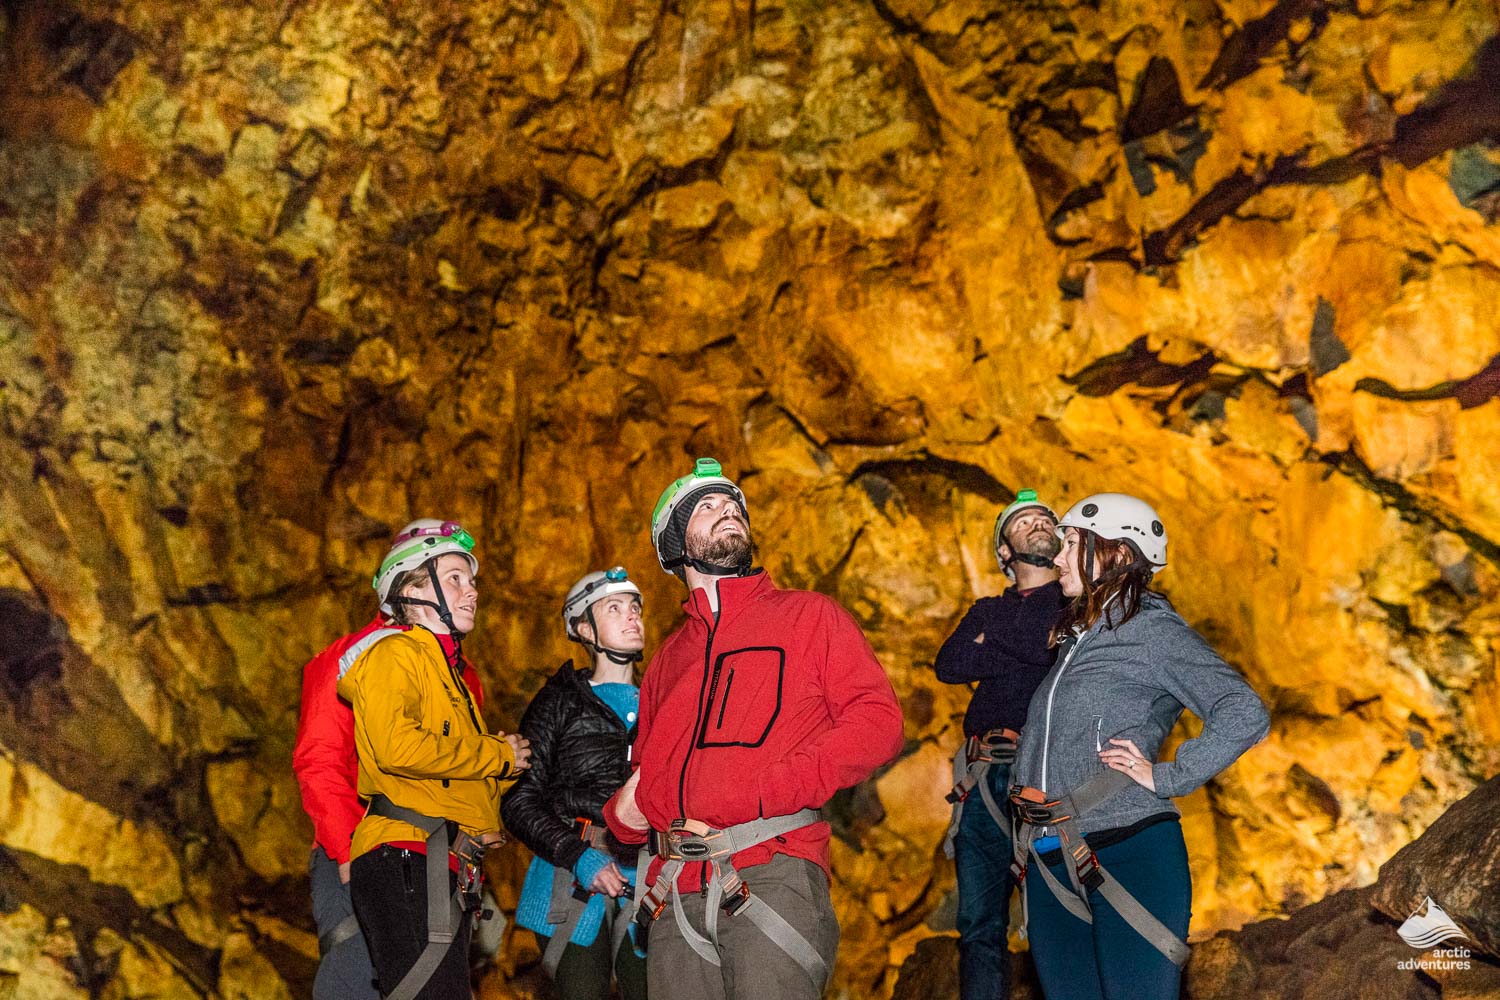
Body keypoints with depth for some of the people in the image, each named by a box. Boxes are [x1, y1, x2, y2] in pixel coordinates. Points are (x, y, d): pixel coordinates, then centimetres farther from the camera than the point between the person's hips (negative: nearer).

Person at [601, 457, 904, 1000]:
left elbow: (878, 720, -2)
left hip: (773, 872, -4)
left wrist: (769, 791, -12)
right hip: (678, 892, 4)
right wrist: (625, 811, 4)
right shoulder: (668, 658, 25)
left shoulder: (810, 615, 11)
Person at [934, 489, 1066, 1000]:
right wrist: (1031, 650, -4)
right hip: (987, 778, 4)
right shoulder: (987, 610, 23)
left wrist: (990, 640, -1)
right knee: (979, 926, 4)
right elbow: (948, 665, 4)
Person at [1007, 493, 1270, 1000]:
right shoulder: (1073, 638, 17)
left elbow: (1246, 715, -15)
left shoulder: (1153, 630, -5)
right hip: (1050, 867, 7)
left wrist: (1166, 777, -14)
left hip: (1130, 857, -7)